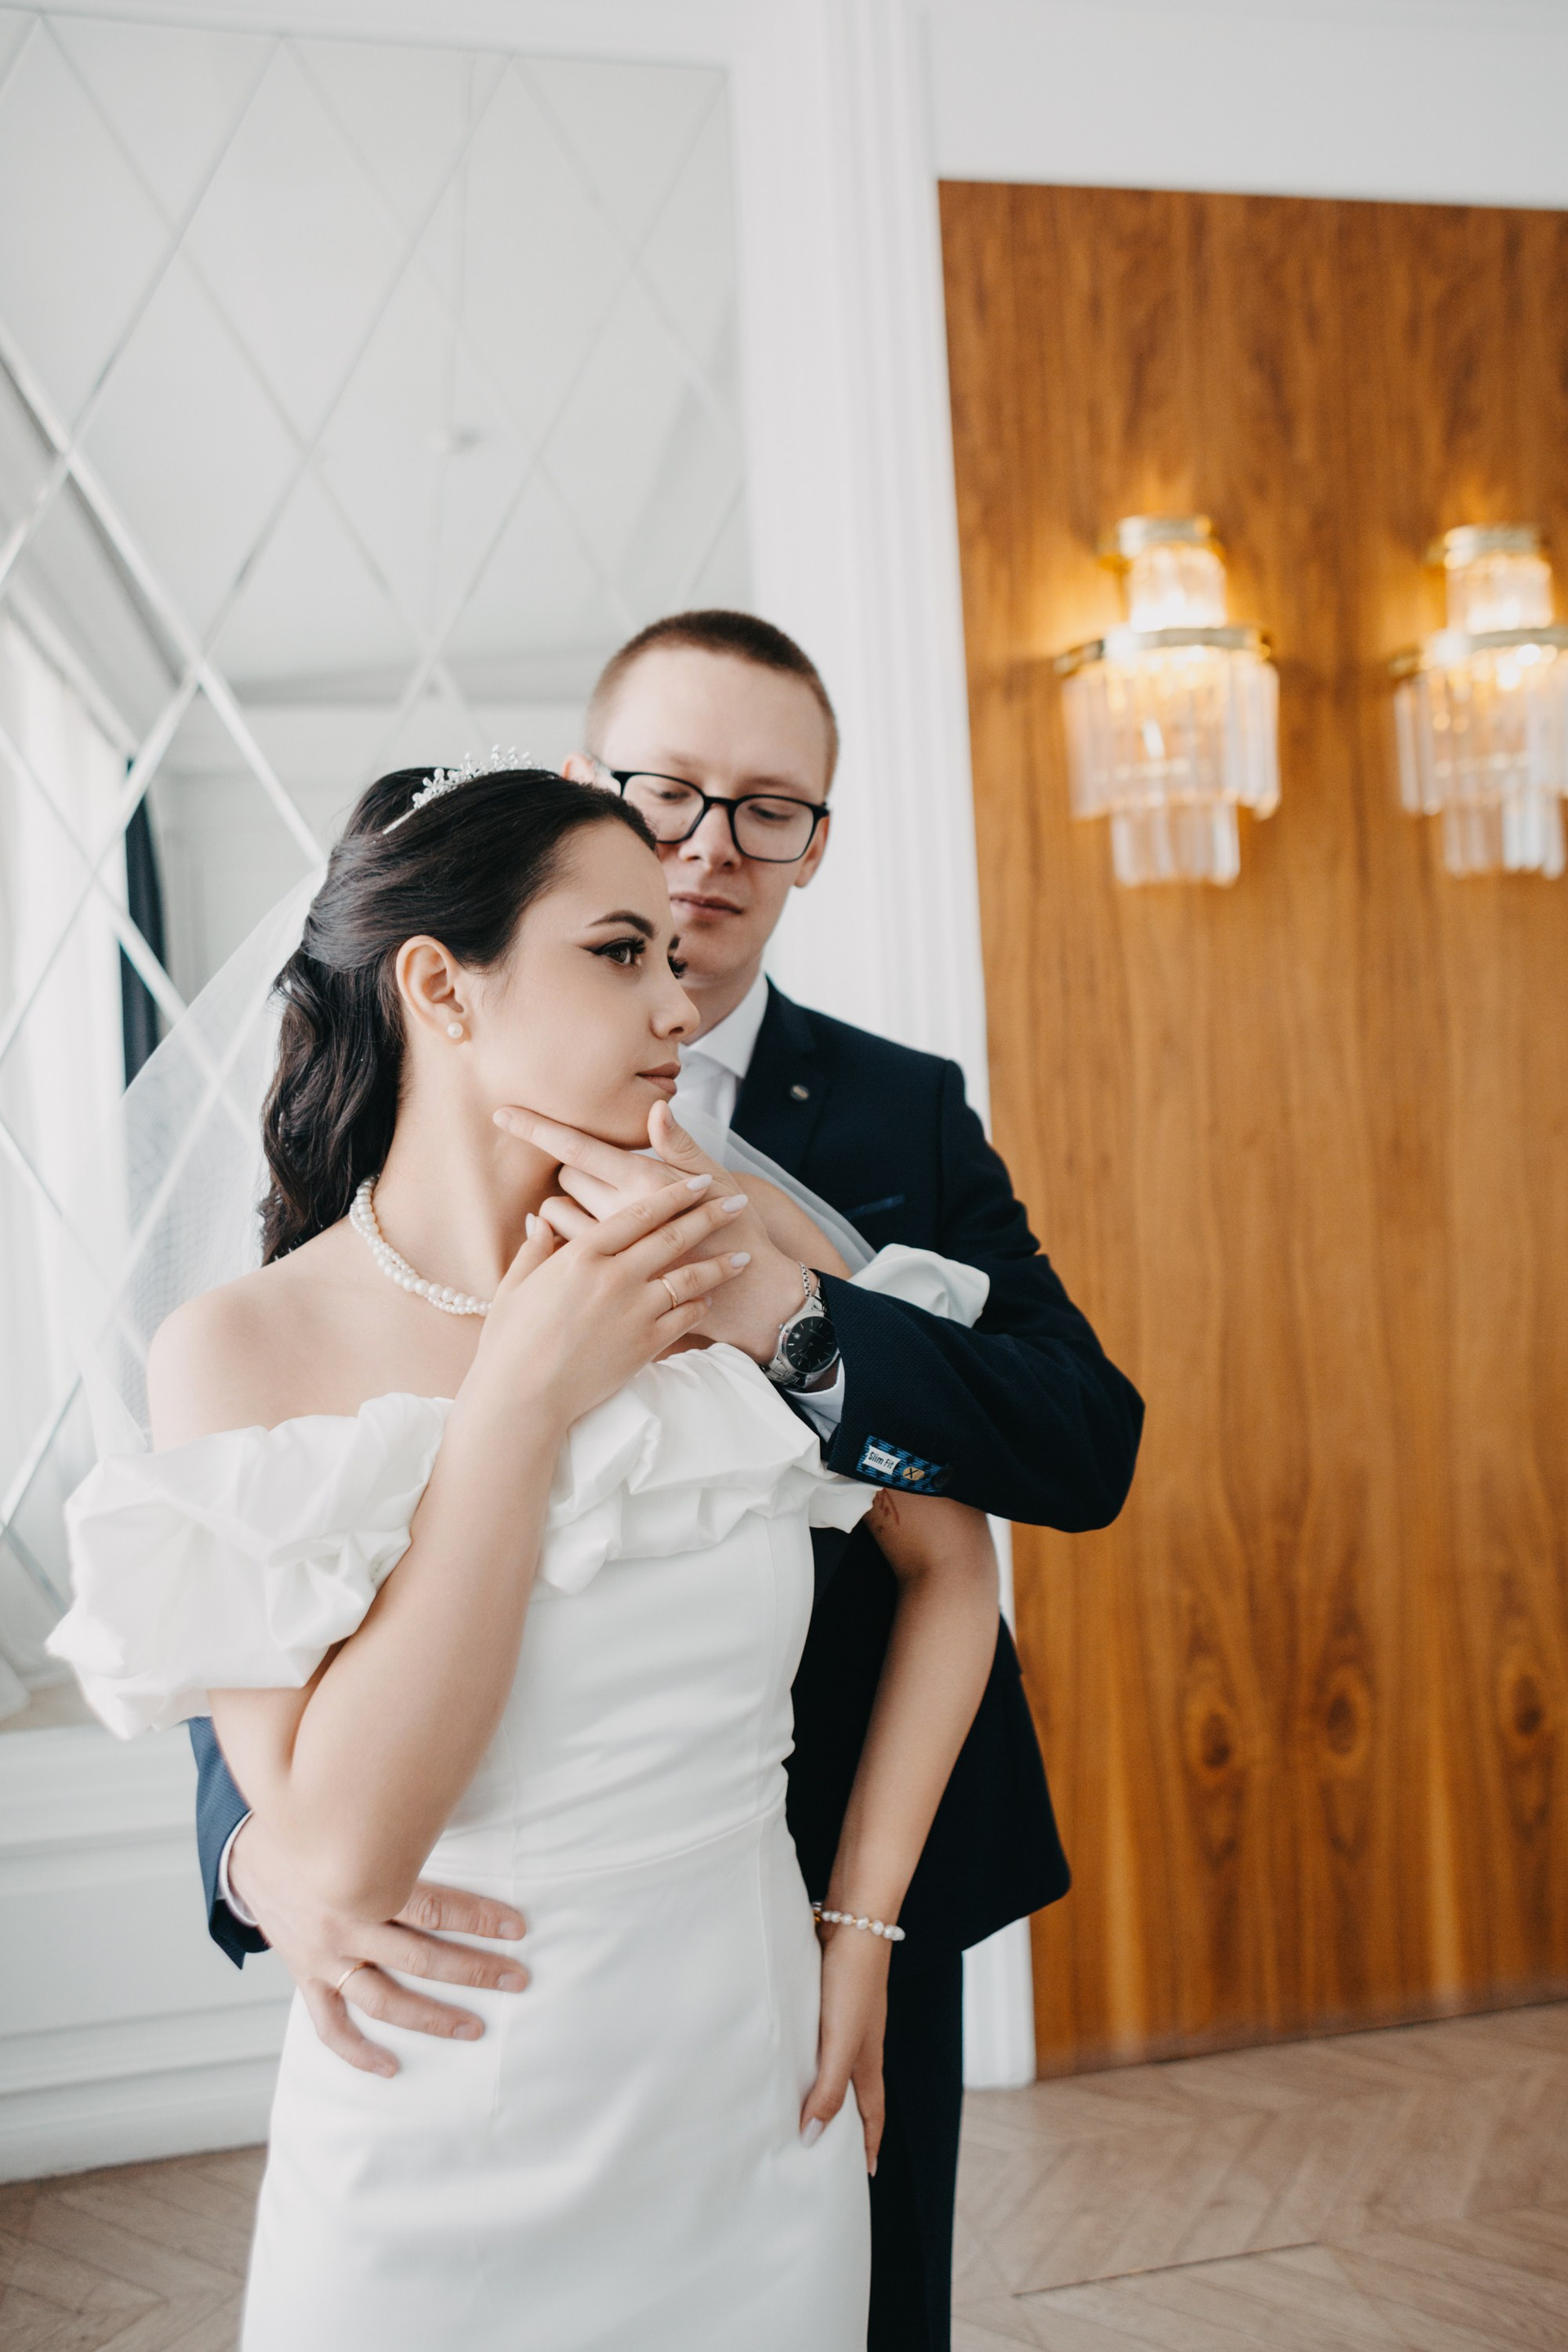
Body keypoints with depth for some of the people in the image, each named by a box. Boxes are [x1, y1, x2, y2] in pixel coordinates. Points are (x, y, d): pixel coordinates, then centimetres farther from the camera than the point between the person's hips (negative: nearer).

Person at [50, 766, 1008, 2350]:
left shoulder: (741, 1255, -9)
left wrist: (859, 1927, 2)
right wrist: (523, 1398, -24)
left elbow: (951, 1561, 4)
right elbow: (343, 1850, -24)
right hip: (442, 2157, -2)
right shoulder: (244, 1351, -15)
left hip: (757, 2110, 3)